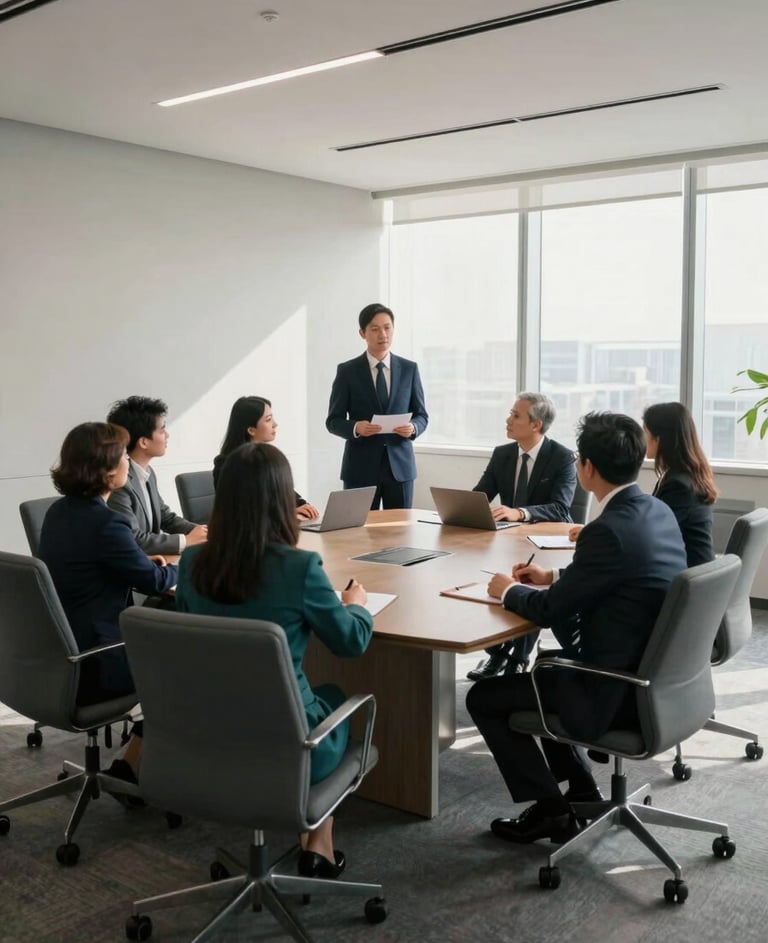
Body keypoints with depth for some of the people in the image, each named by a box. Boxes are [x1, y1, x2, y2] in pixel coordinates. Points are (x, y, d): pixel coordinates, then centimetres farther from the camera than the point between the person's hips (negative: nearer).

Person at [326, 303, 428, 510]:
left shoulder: (409, 369, 6)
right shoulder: (347, 371, 0)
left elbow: (422, 415, 10)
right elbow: (333, 421, 0)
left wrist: (413, 427, -13)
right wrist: (355, 428, -20)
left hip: (400, 464, 2)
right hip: (361, 467, -2)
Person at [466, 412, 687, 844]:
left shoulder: (609, 530, -26)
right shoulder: (659, 511, 2)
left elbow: (549, 610, -18)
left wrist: (509, 590, 1)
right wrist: (552, 577, 15)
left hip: (616, 692, -9)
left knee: (483, 697, 5)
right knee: (541, 667, 30)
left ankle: (550, 808, 13)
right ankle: (581, 790, 31)